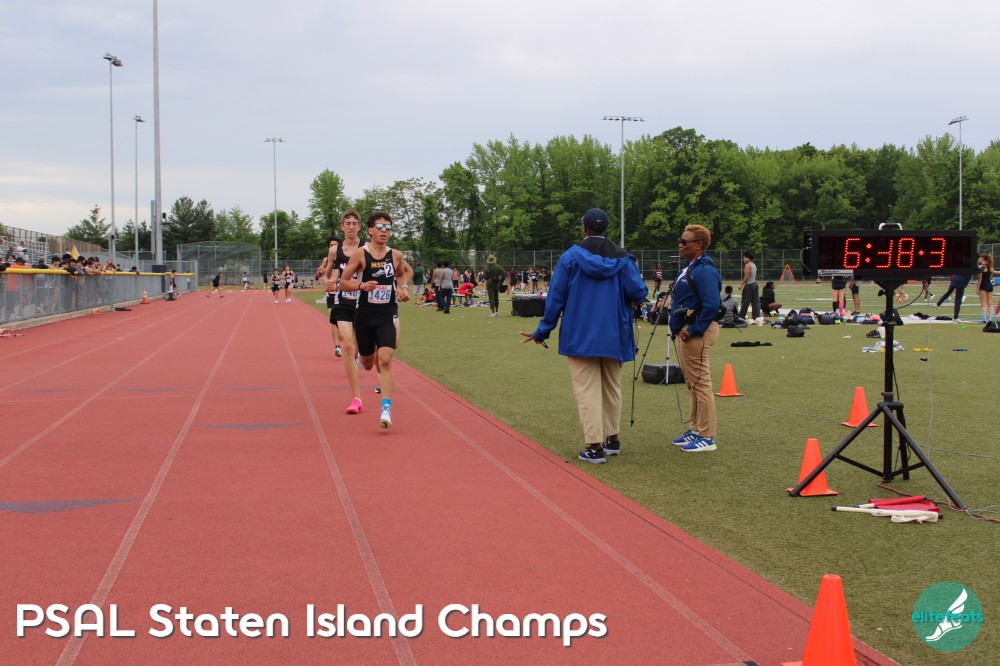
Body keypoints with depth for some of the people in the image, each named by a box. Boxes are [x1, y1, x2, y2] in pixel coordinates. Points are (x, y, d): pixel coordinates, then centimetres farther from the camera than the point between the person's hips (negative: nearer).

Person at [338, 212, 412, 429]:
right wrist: (361, 285, -21)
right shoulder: (360, 255, -7)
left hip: (387, 315, 0)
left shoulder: (396, 255, 2)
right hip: (364, 315, 0)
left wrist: (403, 287, 4)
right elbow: (343, 282, -3)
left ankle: (386, 410, -19)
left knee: (385, 361, -17)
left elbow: (404, 272, 24)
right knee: (368, 364, 14)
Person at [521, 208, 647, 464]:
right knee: (612, 388, 17)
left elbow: (555, 297, -4)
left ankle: (595, 446, -6)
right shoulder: (622, 258, 0)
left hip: (581, 336, -3)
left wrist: (543, 330, 3)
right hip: (613, 337, 3)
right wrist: (629, 302, 15)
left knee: (587, 390, -1)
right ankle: (612, 439, 25)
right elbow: (639, 291, -9)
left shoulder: (571, 256, -5)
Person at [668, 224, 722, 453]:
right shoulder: (688, 268, 16)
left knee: (700, 383, -7)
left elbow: (712, 305, -26)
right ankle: (696, 430, 27)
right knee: (692, 383, 17)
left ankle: (707, 438, -4)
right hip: (685, 330, 11)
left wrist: (694, 330, -22)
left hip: (696, 333, -11)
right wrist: (679, 329, 14)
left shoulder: (704, 270, -17)